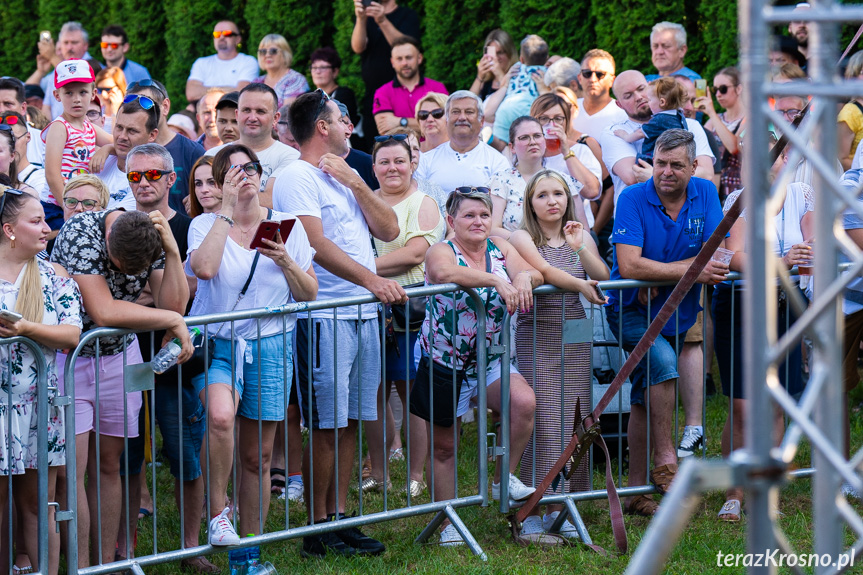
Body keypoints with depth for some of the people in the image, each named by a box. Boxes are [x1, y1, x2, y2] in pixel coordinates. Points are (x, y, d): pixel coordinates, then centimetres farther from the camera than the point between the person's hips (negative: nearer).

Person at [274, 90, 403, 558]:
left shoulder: (342, 178, 20)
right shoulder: (297, 178, -7)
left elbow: (389, 230, 12)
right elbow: (317, 244, -19)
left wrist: (355, 182, 1)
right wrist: (371, 279, -27)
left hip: (362, 314, 8)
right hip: (324, 314, -8)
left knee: (350, 422, 9)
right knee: (327, 425, -6)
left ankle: (338, 517, 15)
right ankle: (317, 529, -1)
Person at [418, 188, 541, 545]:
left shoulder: (501, 250, 4)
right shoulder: (442, 252, -12)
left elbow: (534, 274, -9)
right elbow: (444, 272, -36)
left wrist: (523, 278, -34)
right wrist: (496, 280, -46)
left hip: (489, 359, 4)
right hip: (443, 362, -3)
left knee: (524, 403, -22)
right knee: (443, 446, 6)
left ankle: (504, 479, 0)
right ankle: (448, 525, 20)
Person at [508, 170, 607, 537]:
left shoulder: (580, 236, 13)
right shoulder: (522, 238, -1)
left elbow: (604, 278, -1)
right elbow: (545, 271, -18)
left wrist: (580, 247, -14)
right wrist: (580, 285, -31)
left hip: (575, 338, 5)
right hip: (536, 337, -5)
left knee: (572, 421, 2)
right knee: (542, 422, -9)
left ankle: (558, 508, 9)